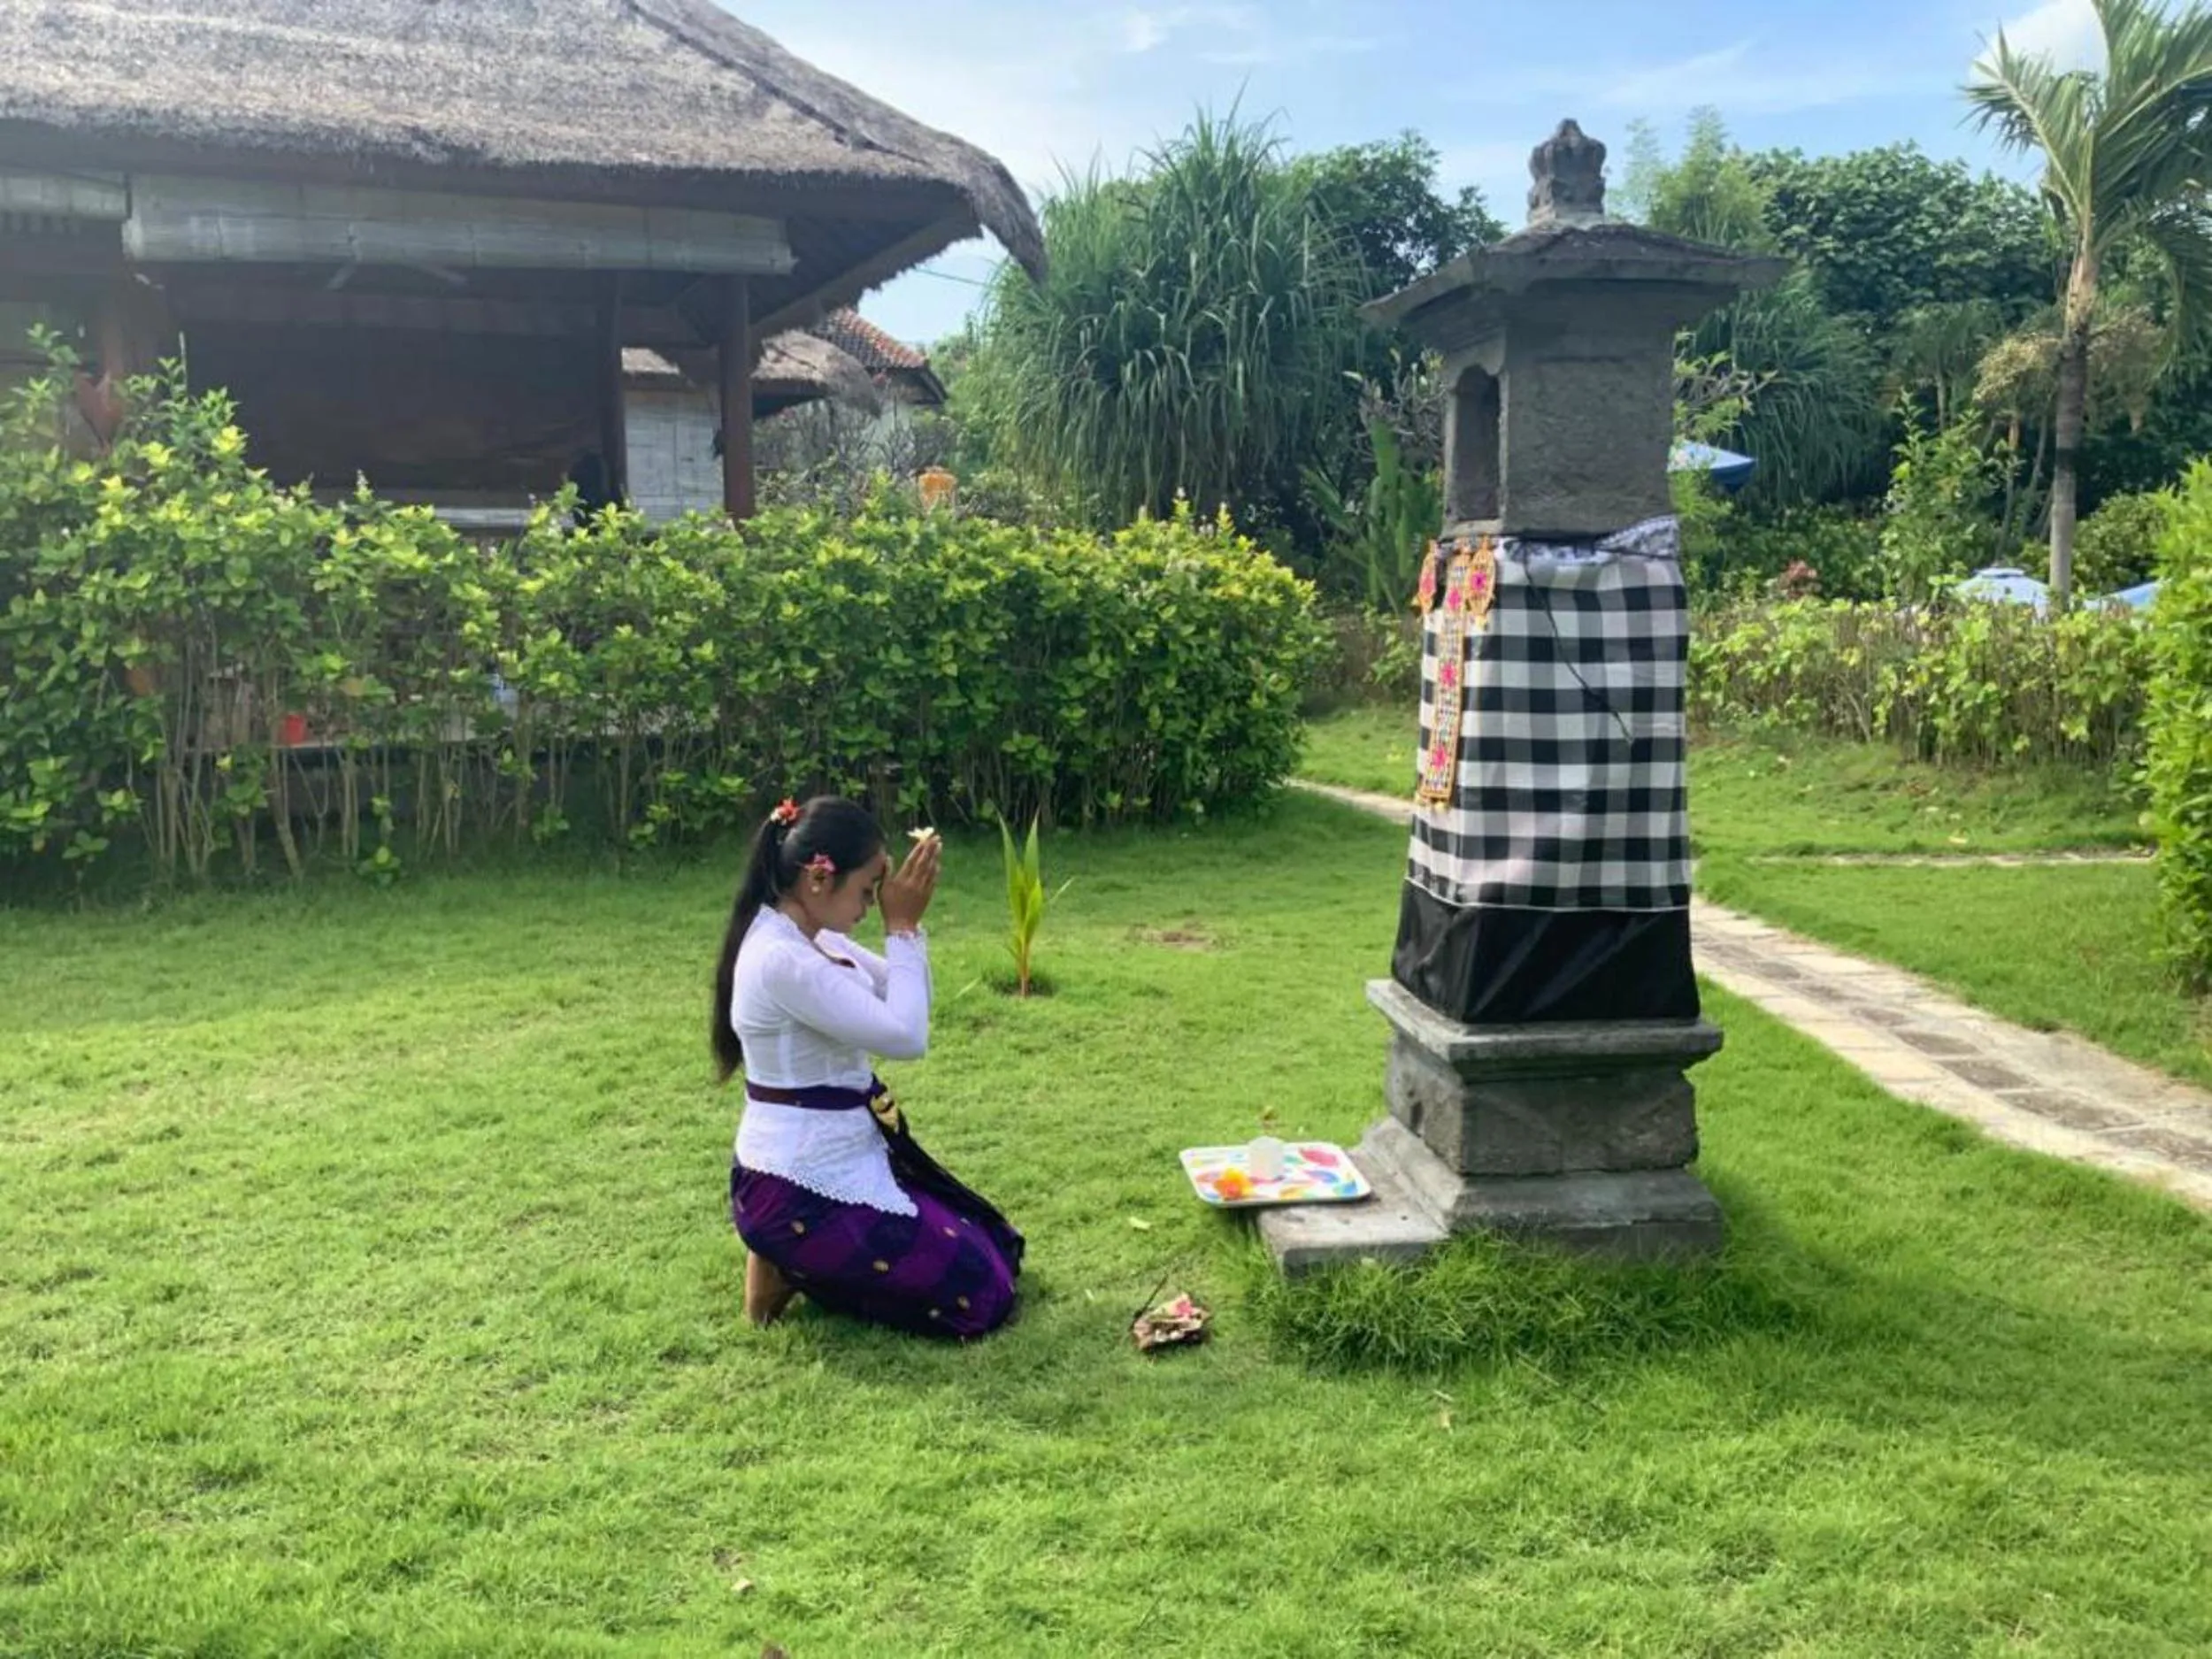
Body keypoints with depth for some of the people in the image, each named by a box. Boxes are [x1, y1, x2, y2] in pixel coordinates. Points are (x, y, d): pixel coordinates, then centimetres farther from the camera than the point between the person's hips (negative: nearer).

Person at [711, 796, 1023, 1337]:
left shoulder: (812, 939, 5)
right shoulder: (780, 959, -25)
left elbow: (904, 1003, 12)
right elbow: (906, 1037, -25)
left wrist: (908, 923, -3)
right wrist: (903, 927, -17)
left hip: (841, 1163, 10)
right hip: (799, 1191, -10)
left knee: (999, 1251, 18)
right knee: (981, 1295, -5)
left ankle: (803, 1257, 15)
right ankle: (793, 1267, 2)